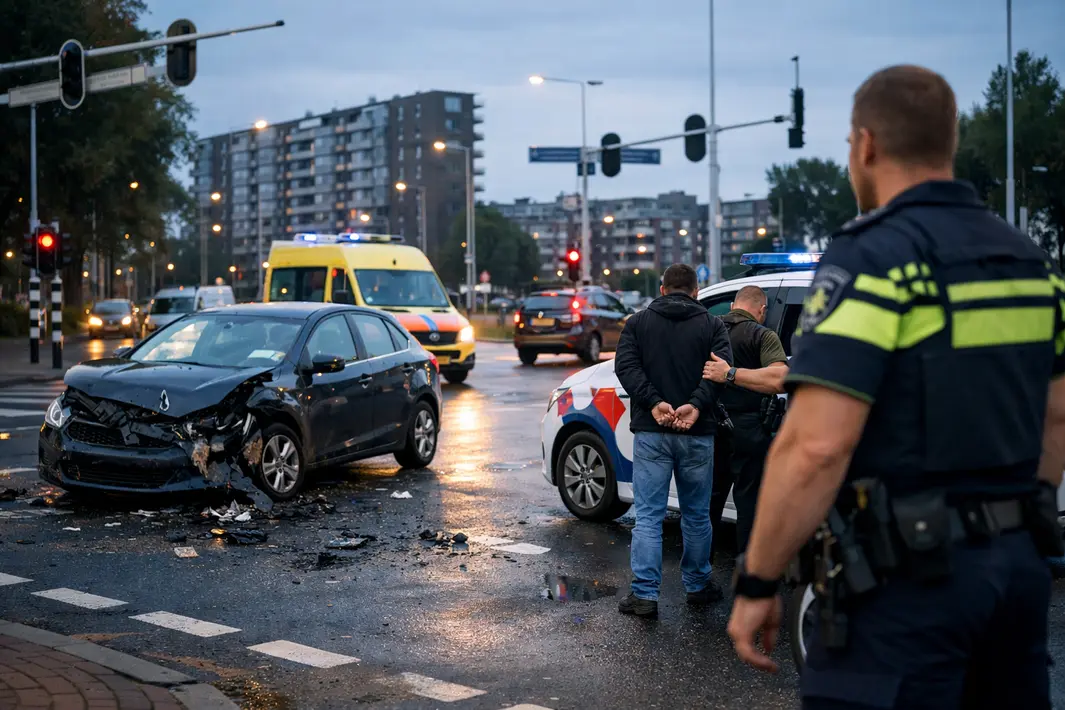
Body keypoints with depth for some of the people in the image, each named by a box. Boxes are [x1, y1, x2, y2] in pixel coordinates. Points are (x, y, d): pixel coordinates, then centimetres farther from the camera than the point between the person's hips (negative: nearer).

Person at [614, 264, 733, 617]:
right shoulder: (712, 325, 5)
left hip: (651, 431, 0)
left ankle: (645, 594, -3)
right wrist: (696, 405, -18)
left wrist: (653, 403, -15)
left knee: (648, 515, 1)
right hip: (698, 434, 0)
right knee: (697, 515, 14)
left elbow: (626, 365, -7)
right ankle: (697, 585, 24)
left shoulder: (639, 322, 7)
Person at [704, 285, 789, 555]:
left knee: (710, 497, 19)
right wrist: (731, 374, -31)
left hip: (710, 427, 5)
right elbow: (780, 379, -29)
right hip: (748, 430, -5)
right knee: (748, 502, 5)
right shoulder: (762, 335, -12)